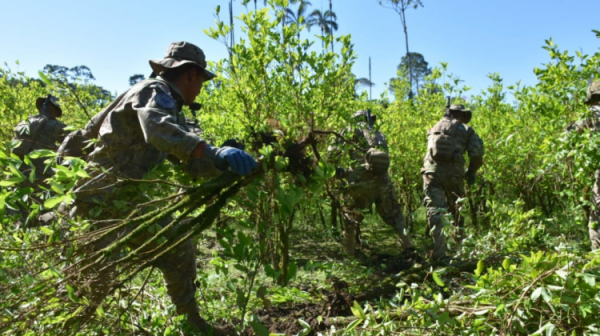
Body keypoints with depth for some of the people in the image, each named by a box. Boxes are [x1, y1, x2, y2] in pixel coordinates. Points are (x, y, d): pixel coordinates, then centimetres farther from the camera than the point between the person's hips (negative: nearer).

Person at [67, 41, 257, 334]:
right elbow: (158, 130, -37)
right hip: (97, 196, -9)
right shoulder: (155, 90, -13)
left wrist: (226, 161, 3)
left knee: (179, 251, 10)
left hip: (127, 197, 9)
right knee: (96, 274, -9)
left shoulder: (172, 109, 14)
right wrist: (215, 152, -47)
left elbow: (191, 162, 12)